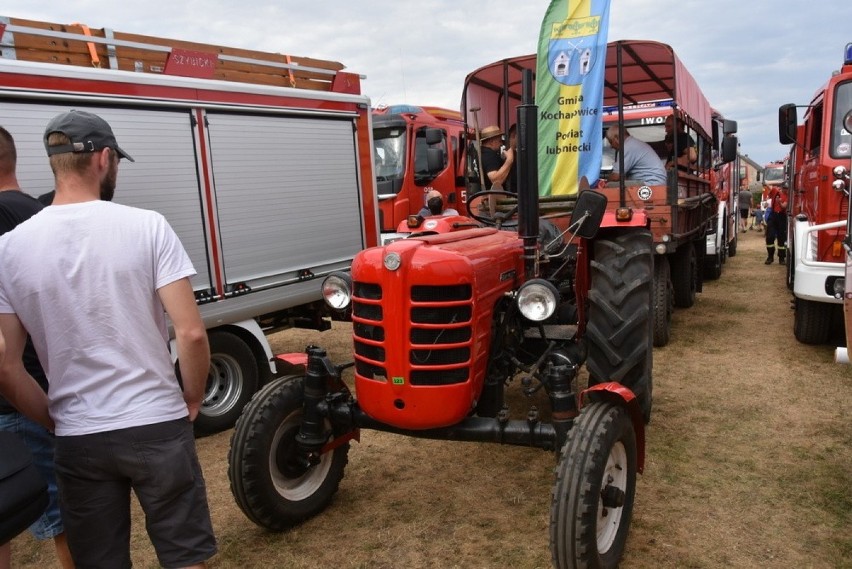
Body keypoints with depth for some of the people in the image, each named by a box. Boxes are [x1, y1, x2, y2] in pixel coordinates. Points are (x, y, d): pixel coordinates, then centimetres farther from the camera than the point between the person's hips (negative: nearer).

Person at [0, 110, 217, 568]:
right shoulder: (145, 226, -11)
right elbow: (191, 333, -15)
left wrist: (56, 422, 12)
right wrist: (192, 399, 2)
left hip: (77, 441, 3)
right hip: (157, 427, -2)